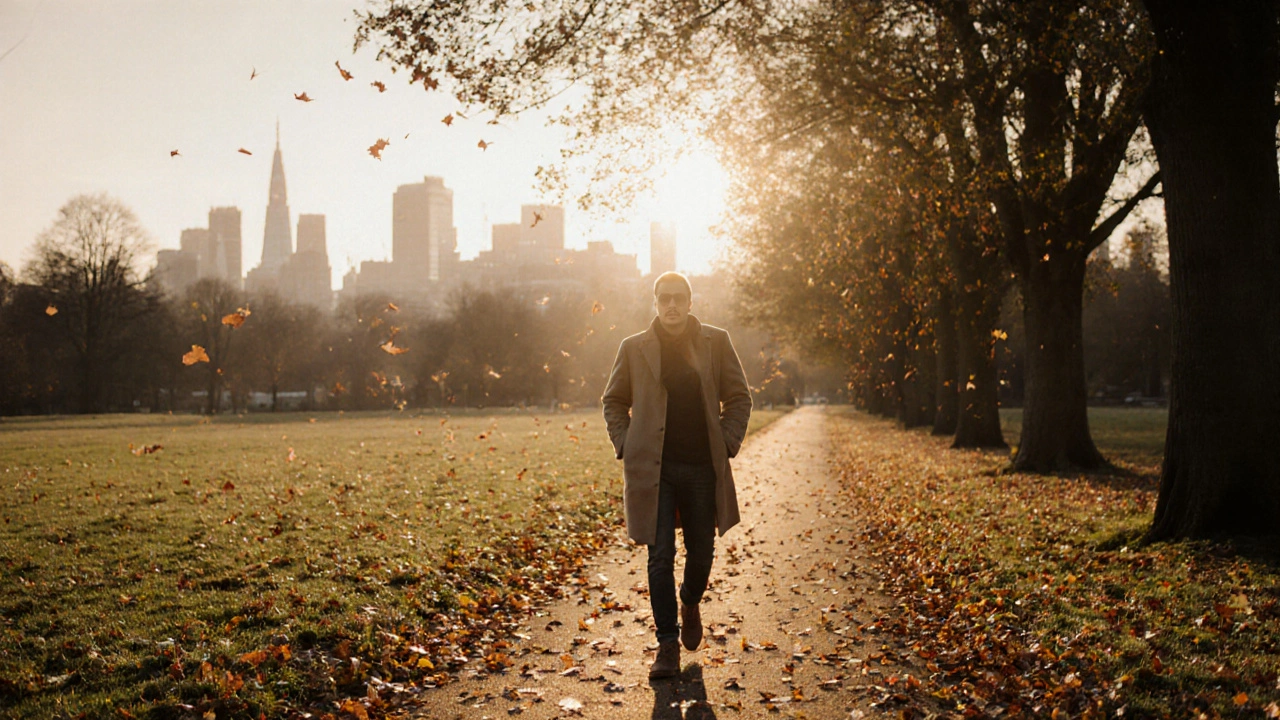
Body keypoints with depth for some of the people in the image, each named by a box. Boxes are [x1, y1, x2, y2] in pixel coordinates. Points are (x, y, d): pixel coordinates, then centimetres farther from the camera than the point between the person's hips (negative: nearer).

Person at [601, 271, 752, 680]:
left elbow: (739, 397, 10)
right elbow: (613, 401, 14)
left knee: (701, 552, 12)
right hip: (653, 470, -1)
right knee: (660, 556, -4)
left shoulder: (715, 343, 3)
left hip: (703, 467, 1)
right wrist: (625, 446, 3)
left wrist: (727, 443, 0)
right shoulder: (634, 348, 3)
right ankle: (668, 645, 5)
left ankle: (690, 603, 44)